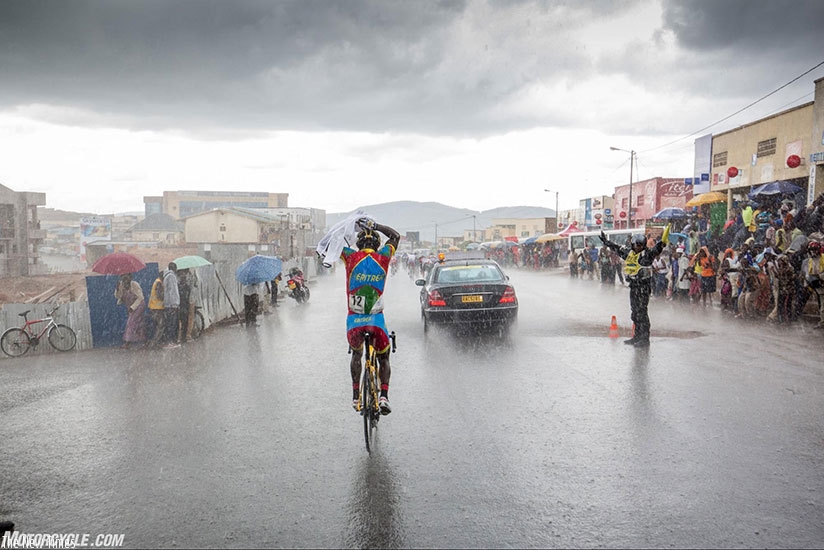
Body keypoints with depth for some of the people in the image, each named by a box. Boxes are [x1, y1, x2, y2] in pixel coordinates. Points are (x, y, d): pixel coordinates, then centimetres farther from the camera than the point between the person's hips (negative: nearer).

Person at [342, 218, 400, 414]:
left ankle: (356, 396, 20)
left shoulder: (352, 257, -2)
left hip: (354, 320, 0)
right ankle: (384, 395, 1)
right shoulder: (382, 257, 0)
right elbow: (396, 235, 18)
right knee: (383, 358, 19)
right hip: (376, 320, 0)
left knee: (356, 354, 26)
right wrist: (374, 225, 19)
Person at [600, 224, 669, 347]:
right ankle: (637, 336, 24)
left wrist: (662, 242, -45)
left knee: (642, 312, -8)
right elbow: (617, 249, 25)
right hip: (633, 286, 8)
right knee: (635, 312, 14)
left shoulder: (647, 254, -9)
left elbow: (656, 249, -27)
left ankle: (645, 338, -3)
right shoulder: (629, 253, 12)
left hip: (644, 286, -8)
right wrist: (606, 242, 32)